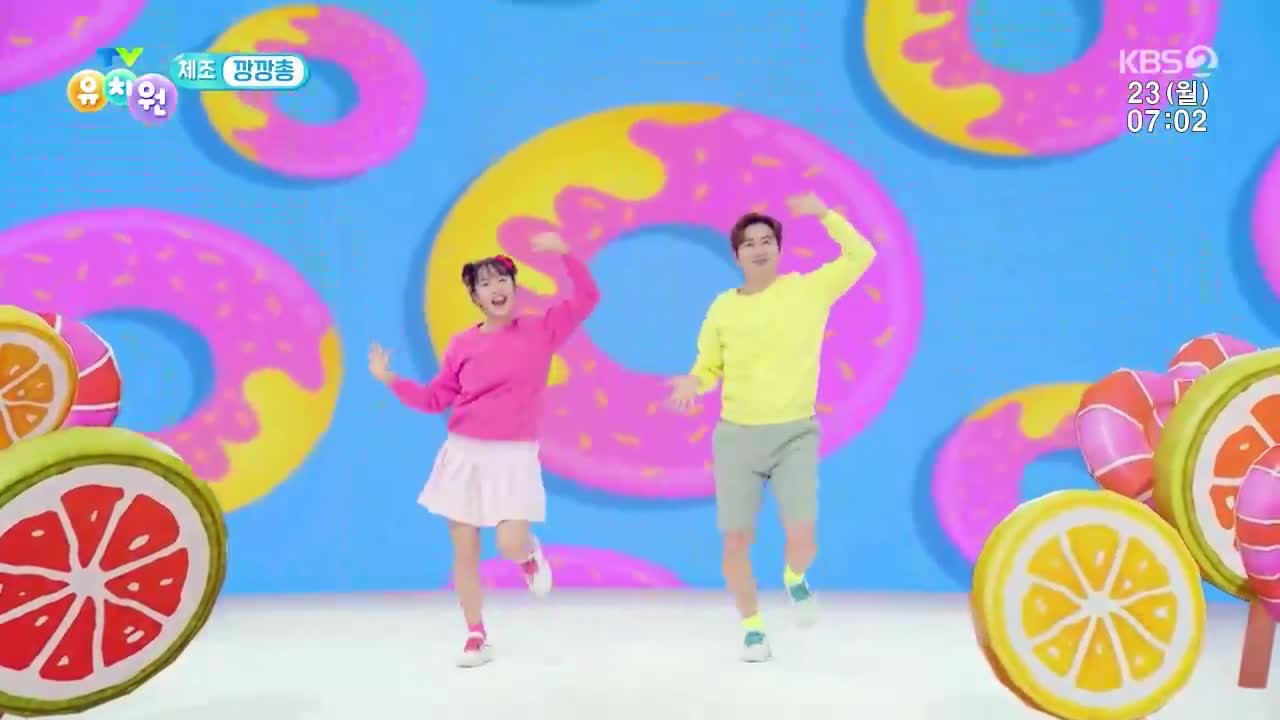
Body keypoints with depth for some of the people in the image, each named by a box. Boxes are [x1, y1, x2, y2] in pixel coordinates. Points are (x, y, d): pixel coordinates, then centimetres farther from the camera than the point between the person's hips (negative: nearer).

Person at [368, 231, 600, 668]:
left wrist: (565, 253, -13)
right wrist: (389, 379, -1)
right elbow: (435, 400, 9)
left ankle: (530, 553, 23)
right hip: (464, 455, 2)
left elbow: (587, 297, -3)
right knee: (465, 552, 4)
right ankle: (476, 636, 21)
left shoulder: (541, 330, 2)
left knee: (510, 546, -16)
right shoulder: (463, 345, 4)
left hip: (513, 457, -2)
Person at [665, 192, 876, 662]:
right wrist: (692, 383, -13)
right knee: (736, 544, 1)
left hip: (795, 433, -1)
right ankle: (752, 627, 25)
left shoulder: (808, 289, -2)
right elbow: (708, 368, 9)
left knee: (802, 537, -13)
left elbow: (861, 255, -7)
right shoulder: (723, 307, 2)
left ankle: (794, 579, 25)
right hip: (736, 436, 2)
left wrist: (823, 212, -14)